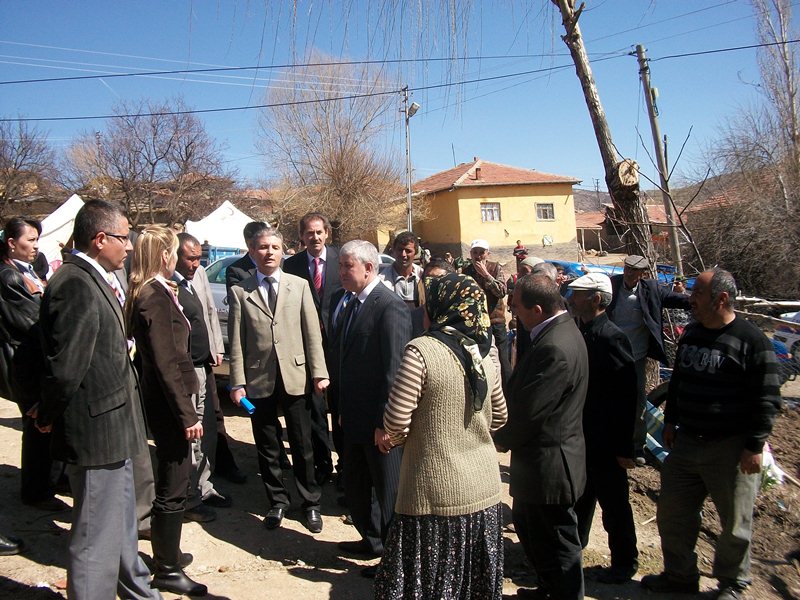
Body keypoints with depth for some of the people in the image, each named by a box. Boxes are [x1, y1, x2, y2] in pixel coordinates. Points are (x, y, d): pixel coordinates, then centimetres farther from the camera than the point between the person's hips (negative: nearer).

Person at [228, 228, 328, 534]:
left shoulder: (299, 285, 3)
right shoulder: (240, 291, 1)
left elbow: (312, 333, 1)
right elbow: (236, 342, 0)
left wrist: (319, 372, -4)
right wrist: (238, 383, -4)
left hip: (295, 376, 0)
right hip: (258, 380, 0)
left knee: (303, 446, 9)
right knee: (267, 448, 12)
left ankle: (311, 502, 26)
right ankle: (277, 501, 30)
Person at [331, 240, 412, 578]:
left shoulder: (390, 307, -19)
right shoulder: (348, 302, 6)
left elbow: (394, 370, -22)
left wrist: (385, 423, -21)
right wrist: (344, 409, 13)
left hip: (380, 422, -8)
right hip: (355, 417, 9)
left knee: (389, 490, 10)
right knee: (355, 486, 23)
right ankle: (372, 539, 44)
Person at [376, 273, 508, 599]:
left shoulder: (422, 351, -16)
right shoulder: (486, 355, 4)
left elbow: (396, 422, -15)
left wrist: (395, 438, 5)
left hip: (437, 493, -6)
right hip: (484, 489, 6)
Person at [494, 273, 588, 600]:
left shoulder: (555, 348, -29)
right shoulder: (560, 330, 4)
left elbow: (527, 410, -26)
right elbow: (523, 392, 8)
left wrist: (501, 439, -8)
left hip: (548, 463, -11)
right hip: (542, 459, 11)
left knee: (557, 545, 9)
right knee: (527, 524, 26)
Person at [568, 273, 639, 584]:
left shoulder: (611, 338, -22)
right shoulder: (579, 332, 3)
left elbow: (627, 396, -21)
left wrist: (624, 446, -18)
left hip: (605, 441, -8)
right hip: (580, 435, 8)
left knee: (613, 501, 9)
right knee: (580, 495, 22)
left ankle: (625, 561, 28)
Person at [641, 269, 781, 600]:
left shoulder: (751, 339, -14)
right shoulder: (691, 333, 7)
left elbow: (766, 399, -13)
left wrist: (755, 446, -14)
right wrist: (671, 420, 18)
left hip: (731, 448, -6)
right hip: (686, 441, 7)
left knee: (735, 522, 10)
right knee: (672, 512, 13)